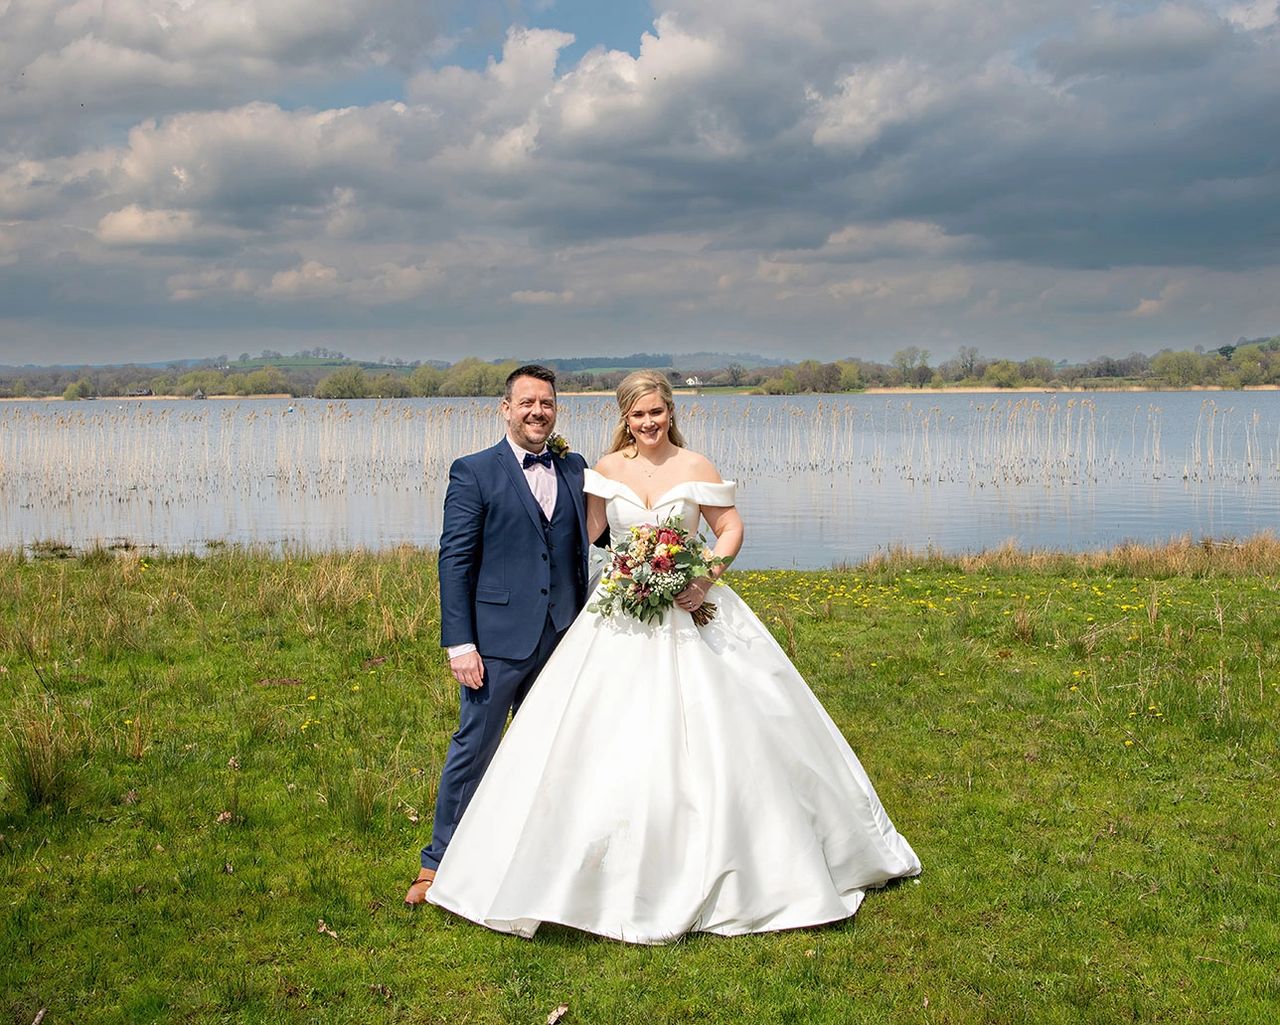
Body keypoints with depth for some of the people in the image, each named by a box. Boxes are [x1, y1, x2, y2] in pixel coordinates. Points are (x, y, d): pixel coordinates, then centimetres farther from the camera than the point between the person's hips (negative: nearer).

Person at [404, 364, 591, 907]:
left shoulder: (576, 470, 10)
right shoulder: (474, 472, -3)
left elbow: (590, 543, 13)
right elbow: (455, 560, -7)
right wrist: (459, 642, -12)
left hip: (563, 639, 4)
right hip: (499, 638, -4)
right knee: (473, 748, 2)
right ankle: (439, 862, 16)